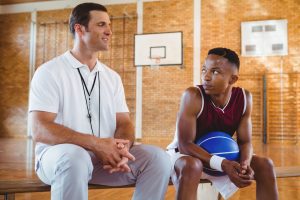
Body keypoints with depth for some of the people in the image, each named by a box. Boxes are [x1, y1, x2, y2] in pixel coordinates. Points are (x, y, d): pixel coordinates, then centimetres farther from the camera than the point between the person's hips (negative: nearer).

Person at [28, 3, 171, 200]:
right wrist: (95, 143, -25)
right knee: (75, 157, -38)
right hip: (60, 154, -4)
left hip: (106, 153, 5)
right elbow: (40, 130, -14)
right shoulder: (49, 72, -5)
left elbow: (124, 123, 6)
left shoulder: (112, 77, 12)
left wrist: (121, 148, -18)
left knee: (158, 157, -16)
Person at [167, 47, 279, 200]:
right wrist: (222, 165, -40)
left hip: (220, 156, 5)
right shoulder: (193, 96, -28)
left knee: (265, 165, -10)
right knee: (192, 167, -40)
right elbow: (185, 144, -29)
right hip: (184, 155, -5)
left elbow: (244, 141, -7)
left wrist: (245, 164, -30)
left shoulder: (244, 98, -13)